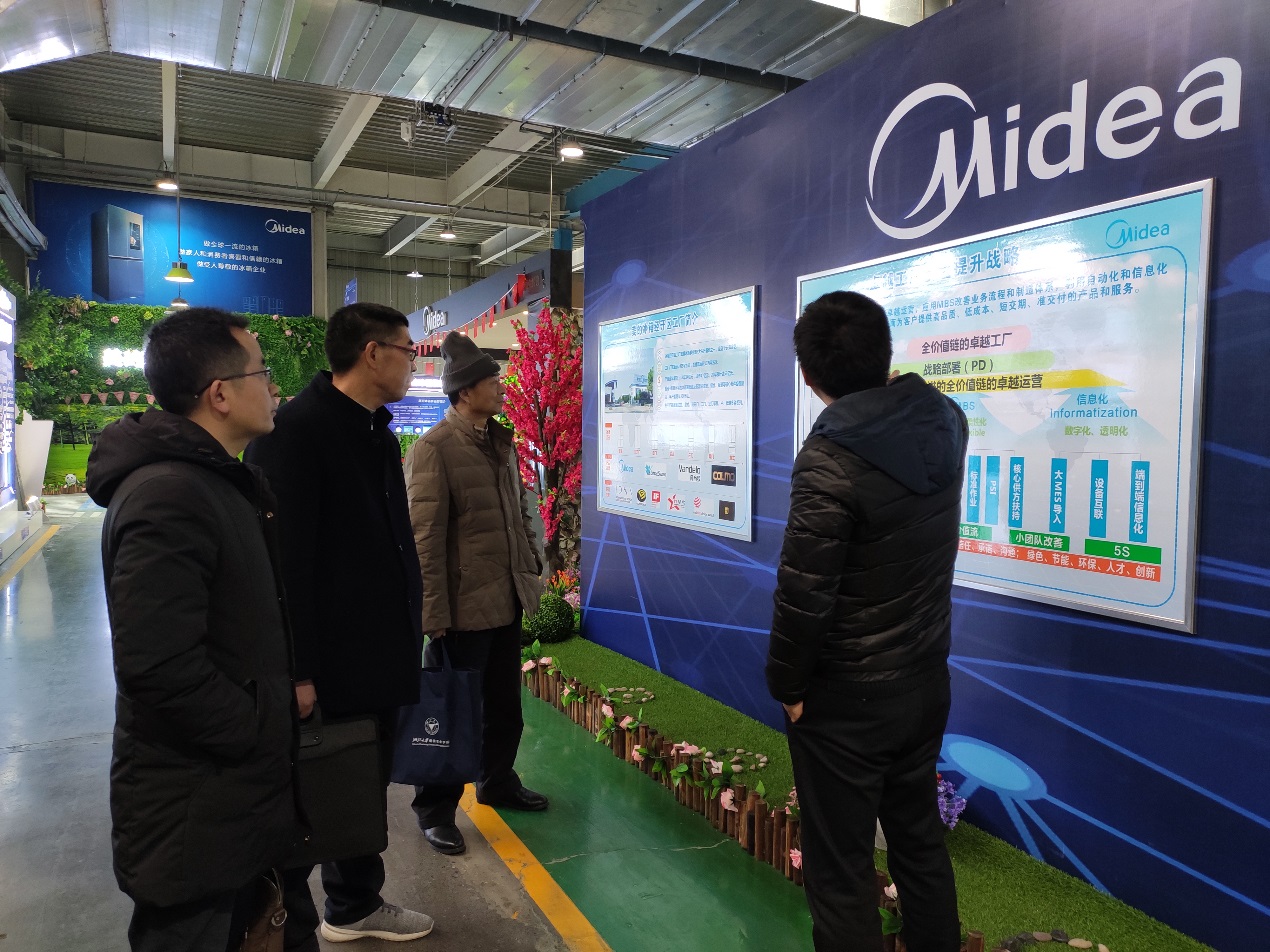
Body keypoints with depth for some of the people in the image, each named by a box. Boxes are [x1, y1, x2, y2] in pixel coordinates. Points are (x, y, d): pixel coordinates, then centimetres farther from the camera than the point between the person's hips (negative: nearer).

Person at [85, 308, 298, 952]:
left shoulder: (221, 482, 10)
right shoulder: (168, 498, -24)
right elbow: (159, 669, -31)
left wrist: (281, 699, 8)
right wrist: (271, 719, -18)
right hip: (192, 816, -9)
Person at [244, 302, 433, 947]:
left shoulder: (378, 432, 11)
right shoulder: (296, 429, -18)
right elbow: (283, 559, -22)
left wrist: (409, 622, 14)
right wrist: (297, 671, -22)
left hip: (380, 654, 9)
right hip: (325, 664, -9)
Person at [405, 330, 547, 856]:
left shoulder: (501, 441, 8)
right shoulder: (434, 448, -15)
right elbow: (425, 539, -17)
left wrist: (531, 567, 13)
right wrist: (434, 614, -17)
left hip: (508, 598, 7)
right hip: (463, 605, -7)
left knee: (505, 703, 20)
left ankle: (498, 781, 41)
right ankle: (435, 810, 26)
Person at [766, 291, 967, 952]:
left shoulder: (829, 459, -25)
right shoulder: (945, 421, -4)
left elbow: (804, 594, -23)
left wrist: (787, 686, -9)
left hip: (845, 701, -7)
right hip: (926, 681, 7)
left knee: (840, 871, 10)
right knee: (919, 837, 25)